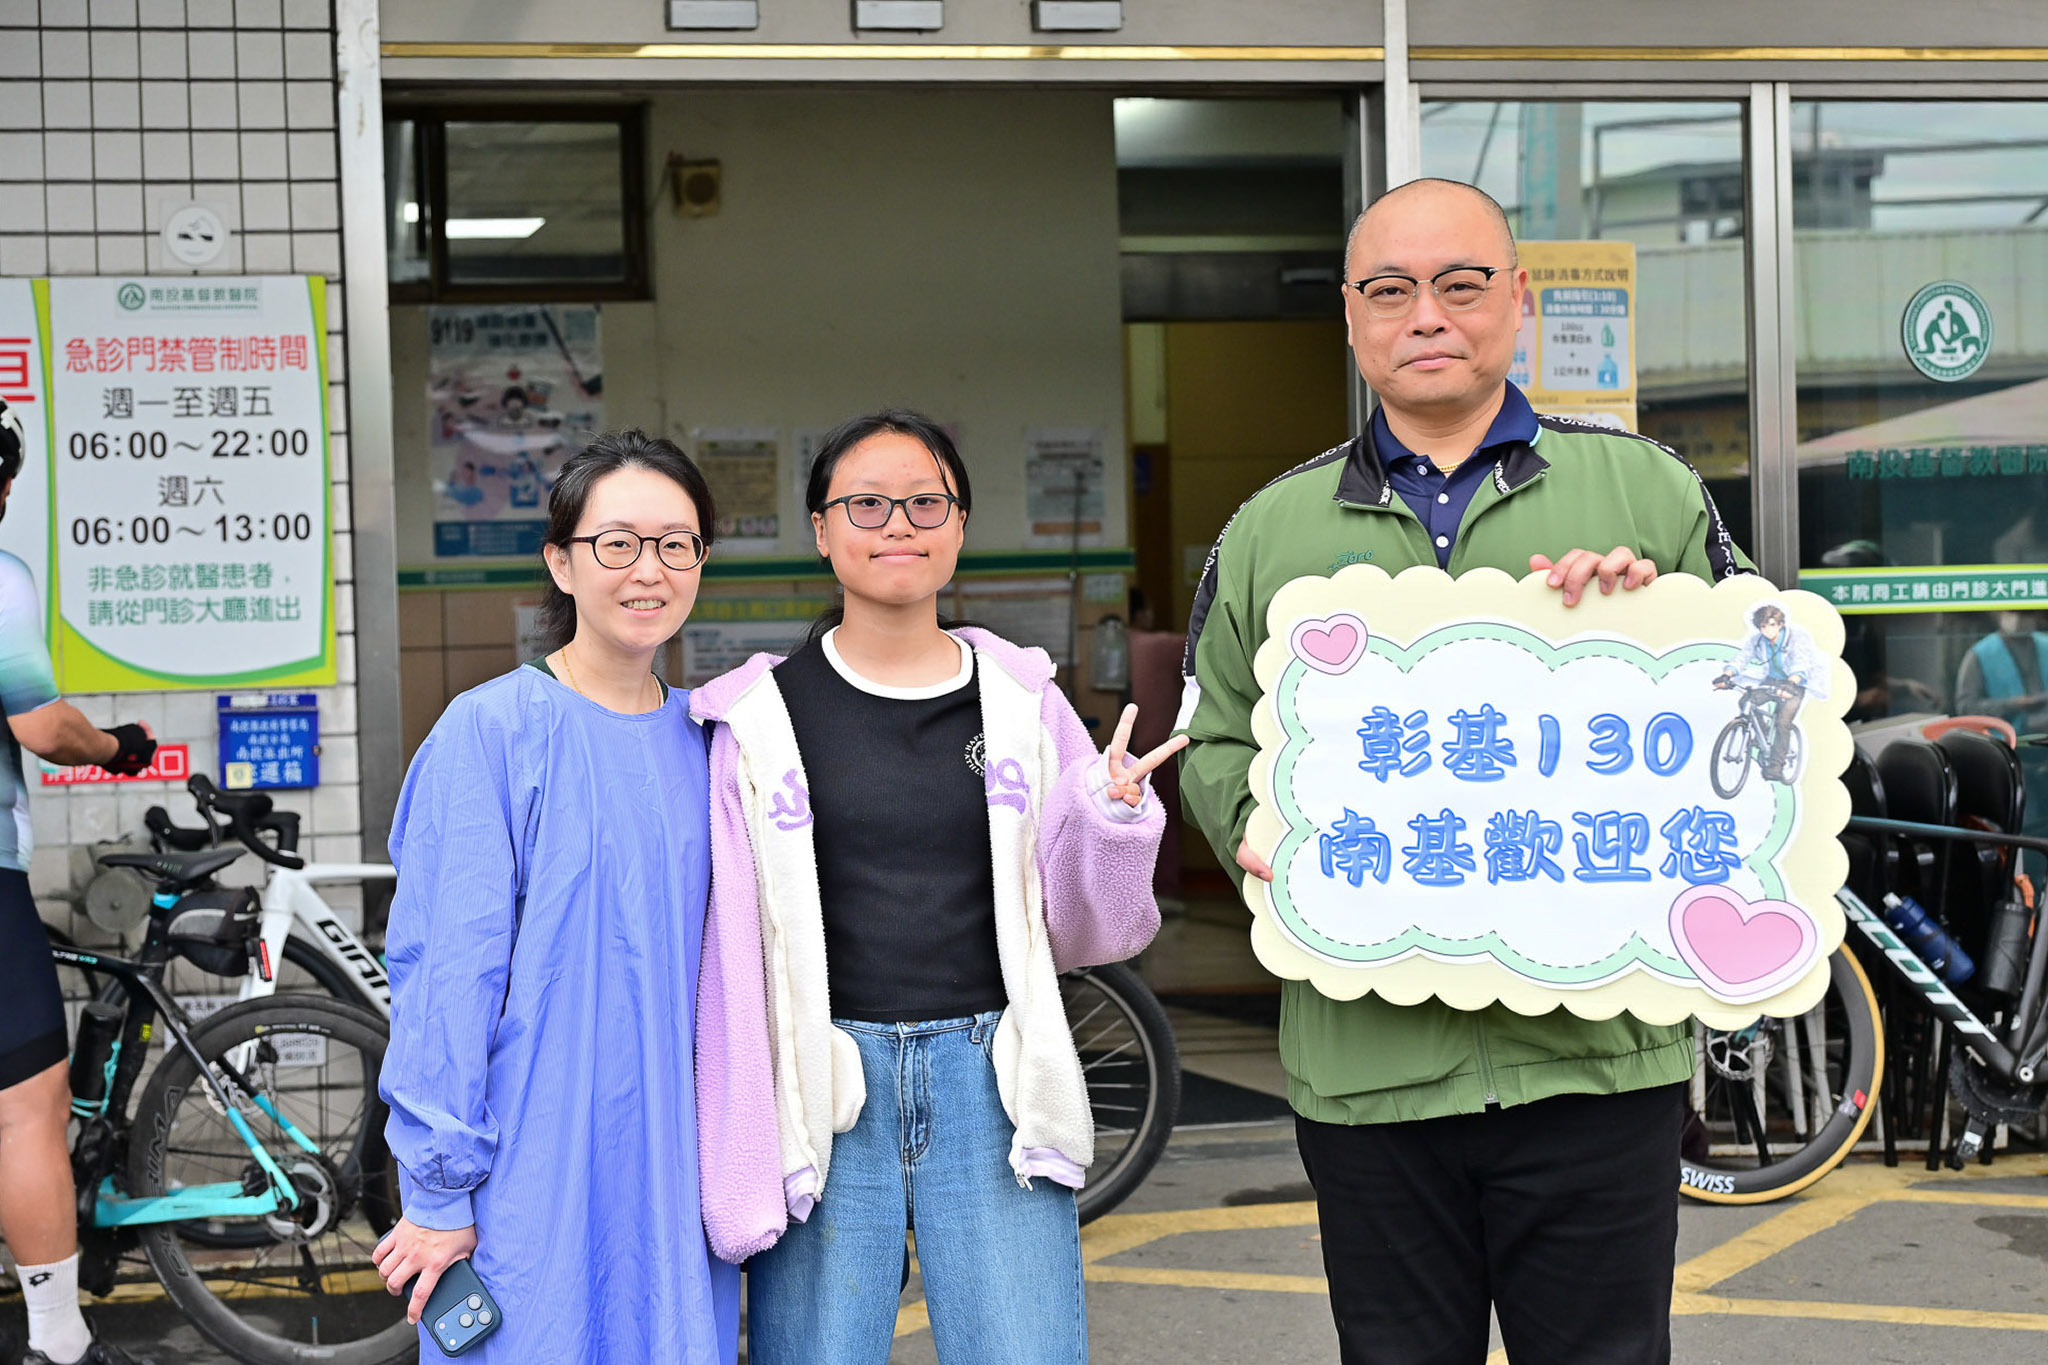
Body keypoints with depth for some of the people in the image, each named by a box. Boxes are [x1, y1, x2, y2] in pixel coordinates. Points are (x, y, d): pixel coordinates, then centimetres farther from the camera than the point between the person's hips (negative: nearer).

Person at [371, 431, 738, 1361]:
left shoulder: (702, 742, 7)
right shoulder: (491, 733, -10)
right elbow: (445, 970, -12)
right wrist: (439, 1194, -12)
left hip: (674, 1167, 5)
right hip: (533, 1172, -5)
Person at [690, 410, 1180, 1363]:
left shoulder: (1021, 700, 7)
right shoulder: (762, 718, 2)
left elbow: (1082, 933, 12)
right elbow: (732, 956, 3)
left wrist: (1115, 819, -7)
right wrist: (735, 1161, -2)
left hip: (991, 1079, 1)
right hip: (828, 1090, -1)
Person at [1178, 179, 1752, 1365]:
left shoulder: (1648, 490, 8)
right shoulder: (1271, 532, 12)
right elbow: (1214, 739, 16)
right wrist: (1254, 822, -6)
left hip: (1598, 1048, -1)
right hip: (1367, 1058, 1)